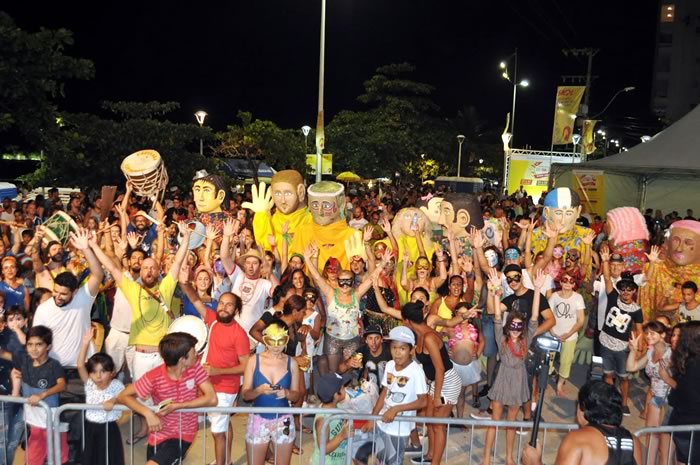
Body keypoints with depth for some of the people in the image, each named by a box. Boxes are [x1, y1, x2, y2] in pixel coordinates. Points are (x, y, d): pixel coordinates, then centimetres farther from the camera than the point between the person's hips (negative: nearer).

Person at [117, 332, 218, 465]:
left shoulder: (195, 368, -13)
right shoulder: (154, 377, -17)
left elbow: (212, 399, -18)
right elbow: (123, 396, -11)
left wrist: (177, 406, -23)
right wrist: (148, 413, -26)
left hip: (183, 435, -1)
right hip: (159, 434, 1)